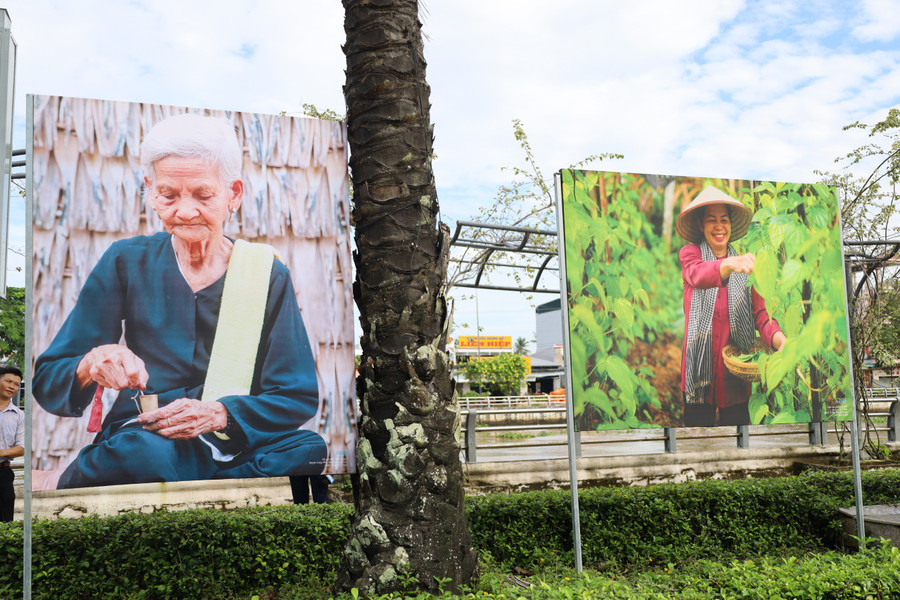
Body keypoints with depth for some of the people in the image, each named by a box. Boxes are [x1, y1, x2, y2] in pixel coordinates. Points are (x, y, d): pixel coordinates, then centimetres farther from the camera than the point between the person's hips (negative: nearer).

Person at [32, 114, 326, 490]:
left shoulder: (268, 276, 3)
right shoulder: (126, 263, 3)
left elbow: (299, 396, -2)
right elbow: (47, 381, 1)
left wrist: (220, 414, -20)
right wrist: (92, 365, -23)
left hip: (236, 447, 3)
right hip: (141, 435, -2)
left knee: (311, 450, -33)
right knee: (144, 452, -40)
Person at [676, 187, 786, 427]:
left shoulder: (744, 264, 10)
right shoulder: (690, 253, 3)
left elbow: (760, 312, 1)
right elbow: (697, 275, -22)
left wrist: (779, 338, -21)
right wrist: (729, 265, -43)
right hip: (700, 367, -2)